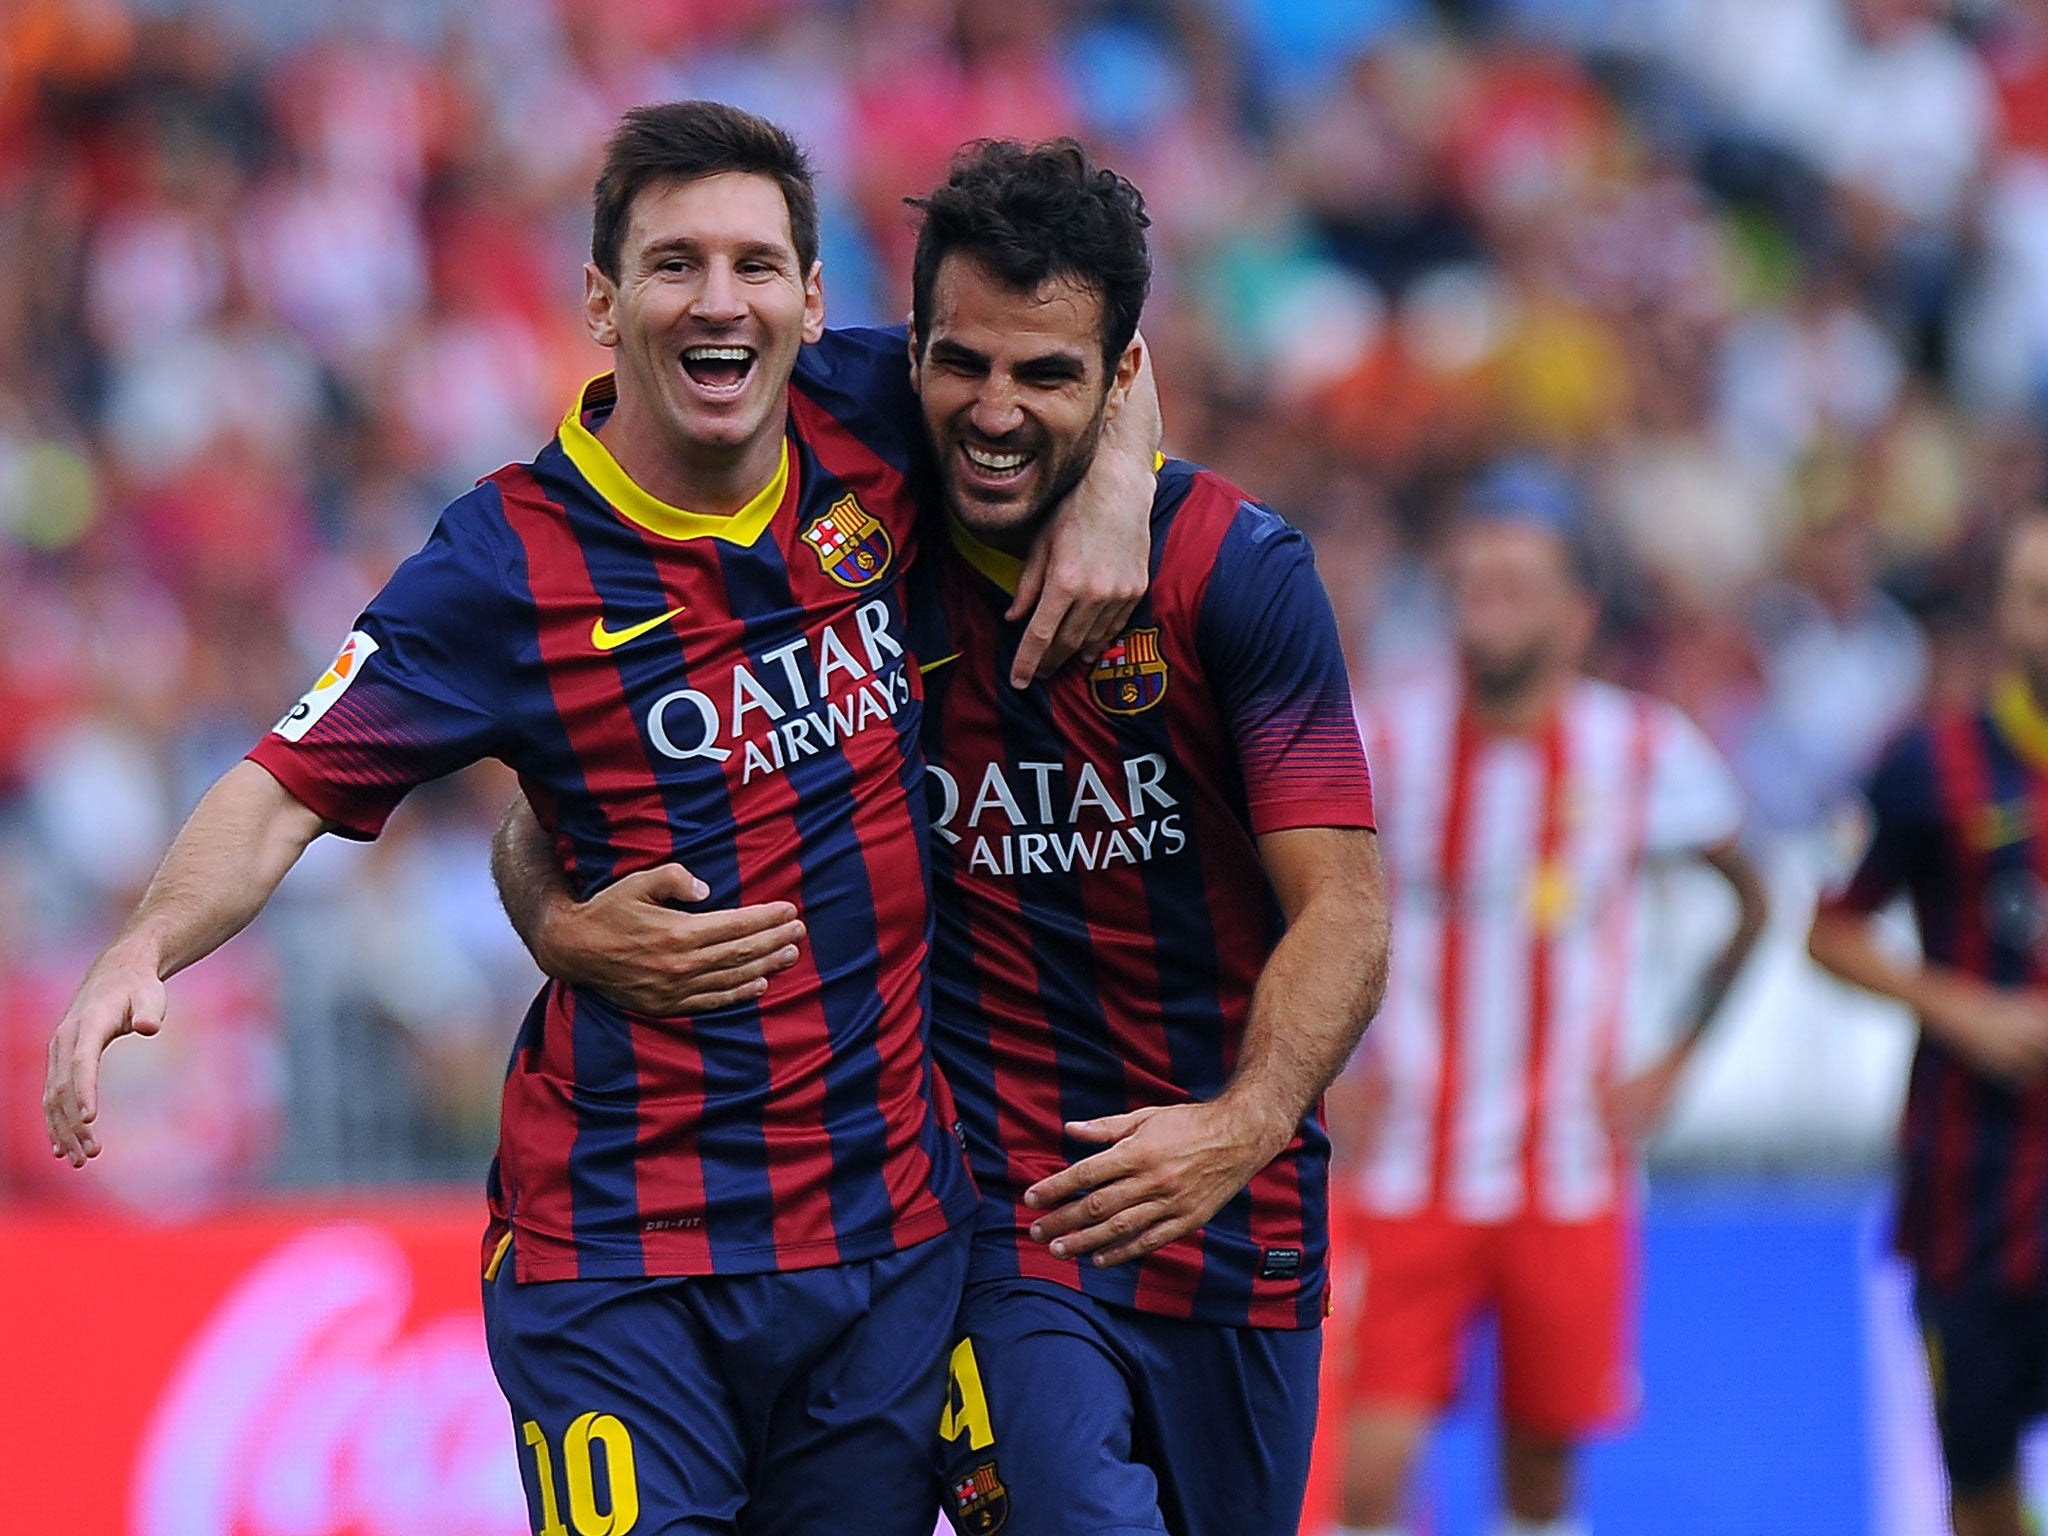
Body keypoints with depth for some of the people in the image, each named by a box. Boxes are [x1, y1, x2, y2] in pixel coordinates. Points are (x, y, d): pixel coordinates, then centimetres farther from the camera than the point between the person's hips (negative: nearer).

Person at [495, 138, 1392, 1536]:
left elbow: (1343, 908, -14)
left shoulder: (1237, 571, -8)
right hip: (995, 1217, -1)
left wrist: (1244, 1124, -33)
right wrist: (567, 926, -22)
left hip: (1231, 1219, 1)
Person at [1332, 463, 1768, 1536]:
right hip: (1409, 1176, -1)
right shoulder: (1387, 742, -5)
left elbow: (1749, 903, 12)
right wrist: (1330, 1072, 0)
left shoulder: (1645, 753, -4)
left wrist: (1671, 1068, 5)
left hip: (1571, 1177, 1)